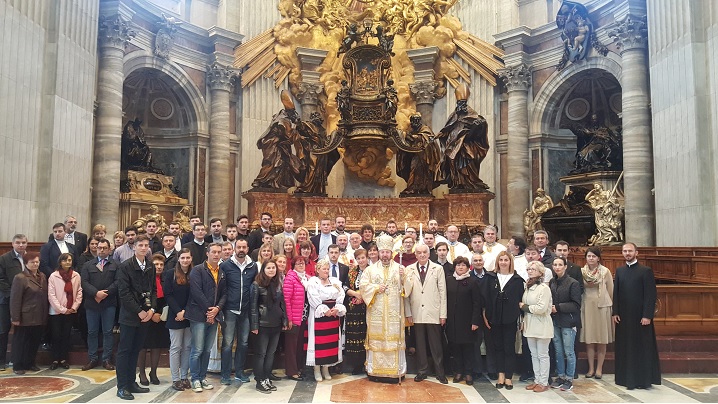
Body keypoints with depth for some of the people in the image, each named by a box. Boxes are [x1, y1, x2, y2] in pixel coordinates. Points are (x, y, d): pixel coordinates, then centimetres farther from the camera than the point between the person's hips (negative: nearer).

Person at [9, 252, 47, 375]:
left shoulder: (42, 276, 10)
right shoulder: (20, 278, -11)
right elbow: (15, 299, -13)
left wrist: (45, 315, 11)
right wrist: (15, 317, -16)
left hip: (39, 317, 6)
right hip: (25, 317, -6)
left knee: (35, 342, 14)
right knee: (21, 342, 6)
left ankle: (30, 363, 26)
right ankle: (18, 366, 16)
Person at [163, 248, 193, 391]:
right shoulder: (170, 273, -2)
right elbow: (168, 295, -6)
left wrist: (186, 312, -8)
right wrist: (178, 312, -13)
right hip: (175, 315, -3)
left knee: (187, 347, 6)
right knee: (176, 347, 1)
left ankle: (184, 377, 15)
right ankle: (175, 379, 7)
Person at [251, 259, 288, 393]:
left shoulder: (278, 285, 9)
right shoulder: (256, 285, -8)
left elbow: (282, 304, 12)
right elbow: (253, 306, -10)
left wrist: (284, 321, 8)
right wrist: (255, 325, -14)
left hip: (276, 324, 6)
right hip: (263, 324, -5)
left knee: (271, 353, 11)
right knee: (261, 353, 3)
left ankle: (267, 378, 20)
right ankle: (260, 381, 10)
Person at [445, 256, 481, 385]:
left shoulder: (473, 281, -4)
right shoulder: (449, 280, 5)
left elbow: (477, 303, -6)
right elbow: (446, 299, 7)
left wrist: (475, 321, -11)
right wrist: (445, 317, 1)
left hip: (467, 320, -3)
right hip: (452, 320, 3)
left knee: (468, 347, 3)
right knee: (455, 346, 7)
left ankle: (469, 373, 14)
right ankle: (458, 371, 18)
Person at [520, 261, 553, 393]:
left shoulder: (544, 288, -14)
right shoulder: (528, 287, 8)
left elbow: (541, 308, -23)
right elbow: (523, 305, 16)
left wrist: (525, 307, -12)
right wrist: (523, 321, 6)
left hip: (542, 326, -7)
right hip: (530, 326, 7)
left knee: (542, 355, 4)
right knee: (534, 355, 14)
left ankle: (543, 382, 14)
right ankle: (537, 380, 24)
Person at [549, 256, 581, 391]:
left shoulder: (573, 283, -10)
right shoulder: (552, 282, 7)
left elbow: (576, 304, -12)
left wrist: (558, 307, -16)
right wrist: (550, 308, -4)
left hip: (568, 322, -5)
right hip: (555, 321, 5)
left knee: (569, 352, 4)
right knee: (558, 351, 12)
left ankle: (569, 379, 15)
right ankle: (560, 376, 24)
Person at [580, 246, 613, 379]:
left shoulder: (605, 271, -1)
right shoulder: (581, 271, 4)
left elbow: (611, 290, 3)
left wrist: (612, 307, 3)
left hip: (602, 306, -1)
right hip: (586, 306, 2)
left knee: (602, 339, 3)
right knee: (588, 339, 4)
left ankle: (599, 368, 12)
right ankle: (591, 368, 12)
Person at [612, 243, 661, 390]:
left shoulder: (646, 271, -4)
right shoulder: (619, 271, 9)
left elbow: (651, 295, -8)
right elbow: (616, 293, 9)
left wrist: (647, 315, -14)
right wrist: (615, 313, 2)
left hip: (640, 316, -4)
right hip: (623, 317, 4)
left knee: (642, 348, 4)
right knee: (625, 348, 8)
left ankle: (644, 379, 14)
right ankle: (627, 378, 18)